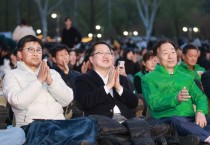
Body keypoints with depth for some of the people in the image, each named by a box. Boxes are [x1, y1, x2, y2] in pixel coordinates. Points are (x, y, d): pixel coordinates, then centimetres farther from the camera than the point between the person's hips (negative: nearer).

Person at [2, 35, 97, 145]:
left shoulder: (53, 73, 25)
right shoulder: (12, 75, 12)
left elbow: (67, 100, 10)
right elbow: (18, 102, -8)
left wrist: (50, 82, -5)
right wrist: (39, 80, -8)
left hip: (59, 123, 4)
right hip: (32, 125, -4)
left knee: (88, 123, -28)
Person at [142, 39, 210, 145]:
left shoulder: (186, 77, 28)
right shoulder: (148, 79, 12)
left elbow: (200, 96, 15)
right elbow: (153, 103, -5)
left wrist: (201, 111, -9)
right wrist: (176, 99, -24)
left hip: (190, 119, 4)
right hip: (166, 119, -4)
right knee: (177, 120, -39)